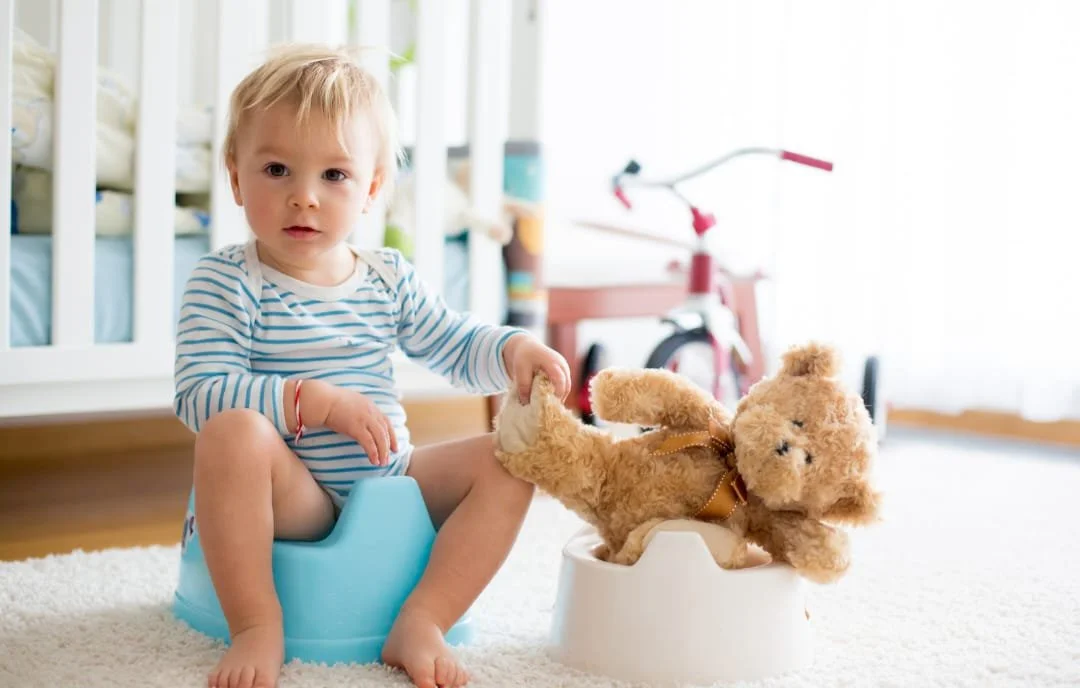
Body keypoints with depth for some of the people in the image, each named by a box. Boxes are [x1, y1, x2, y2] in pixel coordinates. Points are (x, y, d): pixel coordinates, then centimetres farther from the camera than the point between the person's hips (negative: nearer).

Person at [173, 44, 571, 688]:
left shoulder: (389, 278, 8)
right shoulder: (225, 281, -8)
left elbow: (458, 348, 18)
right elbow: (200, 394, -18)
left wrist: (513, 350, -5)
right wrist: (317, 402, -26)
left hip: (392, 479, 5)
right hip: (293, 494, -5)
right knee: (232, 431, -35)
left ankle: (423, 622, -17)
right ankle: (258, 628, -26)